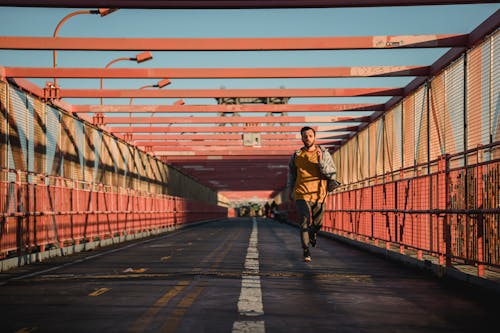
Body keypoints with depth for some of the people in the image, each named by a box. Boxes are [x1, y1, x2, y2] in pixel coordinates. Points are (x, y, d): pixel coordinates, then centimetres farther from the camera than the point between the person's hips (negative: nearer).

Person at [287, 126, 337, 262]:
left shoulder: (324, 154, 1)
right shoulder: (296, 155, 5)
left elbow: (332, 174, -6)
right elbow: (291, 173, 21)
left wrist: (321, 161, -18)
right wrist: (290, 190, 19)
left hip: (319, 194, 1)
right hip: (302, 194, -1)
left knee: (317, 223, 10)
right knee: (304, 222, -12)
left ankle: (313, 233, 46)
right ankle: (306, 251, -8)